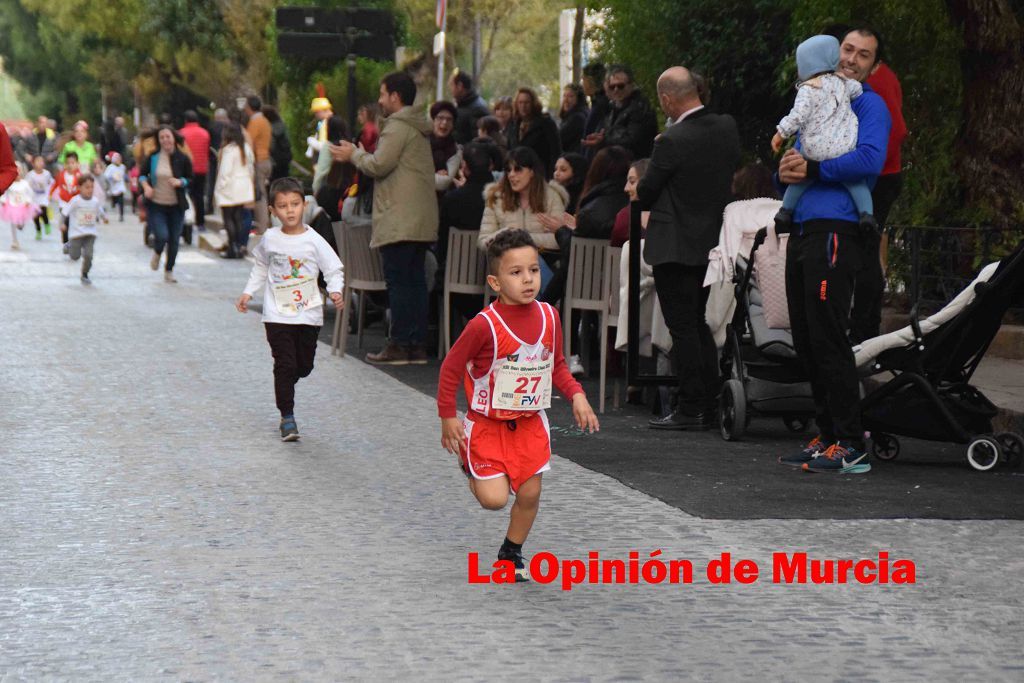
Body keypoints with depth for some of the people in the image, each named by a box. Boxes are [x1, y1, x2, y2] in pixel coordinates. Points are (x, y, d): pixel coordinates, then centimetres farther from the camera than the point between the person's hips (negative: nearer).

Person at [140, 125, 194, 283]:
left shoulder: (183, 159, -4)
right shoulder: (152, 157, -3)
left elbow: (190, 179, 5)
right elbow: (142, 175, 9)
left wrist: (180, 182, -16)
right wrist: (146, 186, -11)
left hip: (176, 206, 1)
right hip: (156, 205, -1)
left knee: (174, 239, 5)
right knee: (162, 236, -17)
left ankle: (169, 271, 25)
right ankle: (157, 253, 20)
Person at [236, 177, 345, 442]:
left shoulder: (314, 241, -7)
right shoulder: (269, 239, -1)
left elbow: (333, 269, -2)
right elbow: (260, 268, 17)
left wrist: (335, 292, -19)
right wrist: (248, 293, 12)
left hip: (308, 314, 1)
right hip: (277, 315, -1)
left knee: (304, 366, 10)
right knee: (285, 365, -8)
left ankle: (284, 388, 41)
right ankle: (287, 416, -2)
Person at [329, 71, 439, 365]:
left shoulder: (398, 126, -10)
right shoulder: (418, 128, 21)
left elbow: (379, 165, -16)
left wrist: (354, 155, 1)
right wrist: (359, 154, 22)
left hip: (399, 220, -10)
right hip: (421, 221, 10)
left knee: (398, 282, -7)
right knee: (415, 280, 9)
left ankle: (399, 345, -7)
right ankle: (417, 344, 9)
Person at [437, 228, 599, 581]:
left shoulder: (548, 316, -6)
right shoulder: (484, 325, -23)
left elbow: (557, 365, 9)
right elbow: (451, 368, -11)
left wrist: (576, 394, -7)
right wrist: (448, 417, -10)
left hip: (530, 424, 5)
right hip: (487, 424, -4)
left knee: (530, 494, 5)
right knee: (494, 499, -9)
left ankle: (511, 554, 30)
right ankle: (469, 462, 24)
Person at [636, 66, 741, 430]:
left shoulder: (672, 141, -21)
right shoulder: (727, 128, -1)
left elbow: (644, 194, -11)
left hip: (676, 246, -7)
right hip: (713, 242, 7)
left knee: (683, 328, -2)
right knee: (698, 324, 17)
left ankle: (691, 409, 0)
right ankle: (709, 405, 19)